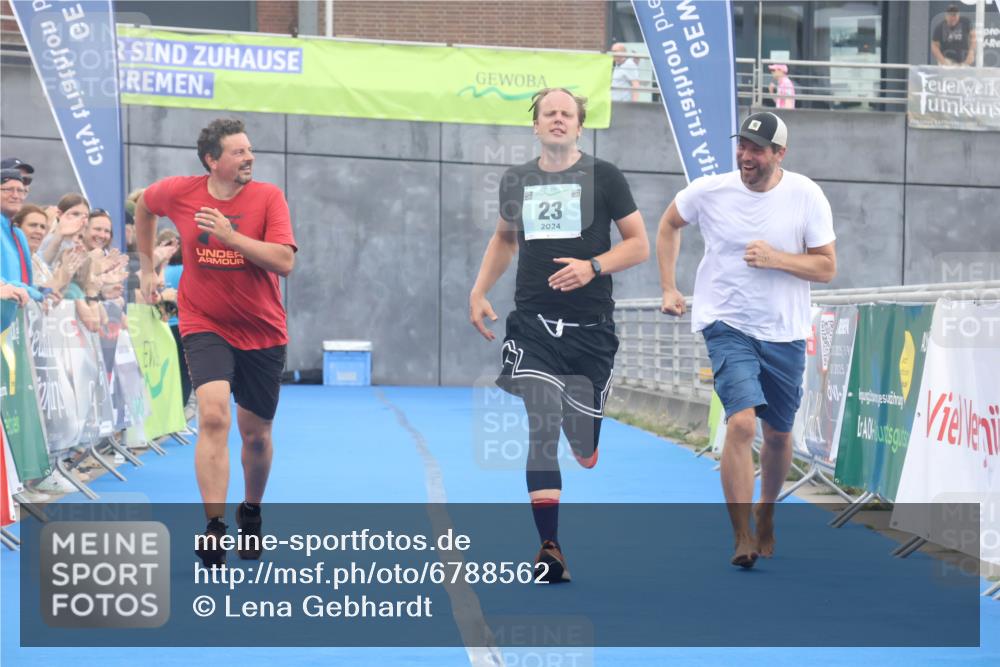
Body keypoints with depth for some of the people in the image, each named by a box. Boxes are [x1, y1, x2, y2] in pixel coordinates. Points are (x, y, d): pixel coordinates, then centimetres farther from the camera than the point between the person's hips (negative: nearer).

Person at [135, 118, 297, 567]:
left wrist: (230, 235, -27)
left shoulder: (268, 197, -10)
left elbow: (285, 262, -20)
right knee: (213, 415, -24)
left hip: (262, 332, 1)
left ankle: (251, 513, 38)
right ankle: (213, 527, -23)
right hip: (205, 324, -1)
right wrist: (147, 267, 19)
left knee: (256, 433, 11)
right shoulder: (179, 192, -5)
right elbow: (143, 205, 18)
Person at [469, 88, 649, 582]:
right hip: (532, 325, 1)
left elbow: (639, 245, 1)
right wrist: (479, 291, 17)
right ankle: (551, 550, -13)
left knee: (584, 444, 3)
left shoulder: (603, 177, 1)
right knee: (540, 430, -13)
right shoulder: (515, 181, 10)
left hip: (590, 328, -1)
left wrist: (592, 267, -16)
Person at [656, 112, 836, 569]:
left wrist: (776, 258, -22)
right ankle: (741, 539, -14)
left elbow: (826, 267, -6)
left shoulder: (806, 196, -8)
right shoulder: (709, 191, -7)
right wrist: (669, 287, 7)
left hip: (784, 333, 2)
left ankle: (765, 515, 39)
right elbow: (668, 225, 13)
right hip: (727, 326, -2)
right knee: (742, 423, -20)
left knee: (778, 434, 12)